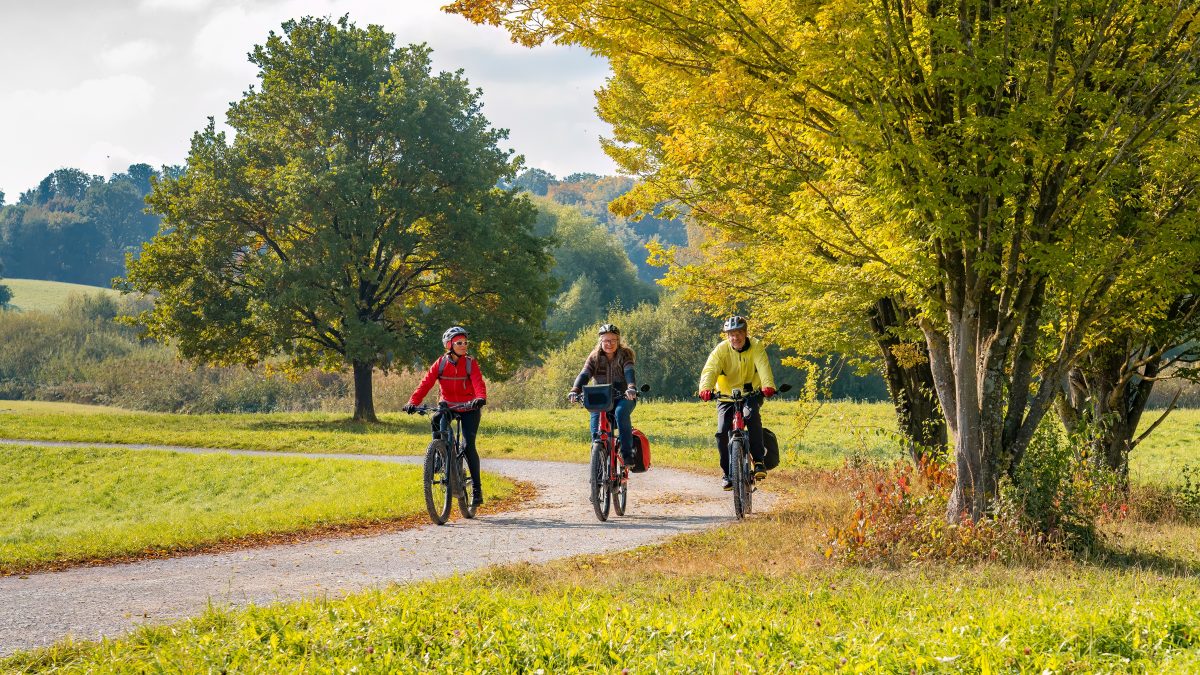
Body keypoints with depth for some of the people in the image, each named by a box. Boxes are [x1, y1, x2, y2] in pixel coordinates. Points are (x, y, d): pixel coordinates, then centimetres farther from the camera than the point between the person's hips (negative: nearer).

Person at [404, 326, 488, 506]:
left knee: (468, 445, -14)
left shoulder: (471, 364, -9)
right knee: (437, 420, -29)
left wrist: (480, 398, -47)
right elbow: (426, 383, -16)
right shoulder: (440, 363, -6)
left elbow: (479, 383, -24)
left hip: (469, 408, -2)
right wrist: (413, 402, -32)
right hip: (448, 406, 2)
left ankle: (476, 488, -5)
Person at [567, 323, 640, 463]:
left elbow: (629, 372, -20)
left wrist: (632, 388, -42)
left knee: (621, 412, -34)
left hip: (623, 397, -2)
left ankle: (627, 453, -31)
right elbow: (584, 375, -10)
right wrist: (575, 390, -30)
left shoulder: (624, 355, -1)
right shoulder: (594, 358, 5)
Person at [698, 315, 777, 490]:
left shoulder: (756, 347, -12)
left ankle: (759, 461, -22)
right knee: (722, 433, -15)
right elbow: (710, 370, -28)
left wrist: (768, 385, -50)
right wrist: (705, 388, -49)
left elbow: (763, 366, -29)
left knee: (752, 415, -32)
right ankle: (728, 474, 3)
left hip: (751, 394, -1)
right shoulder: (721, 350, -13)